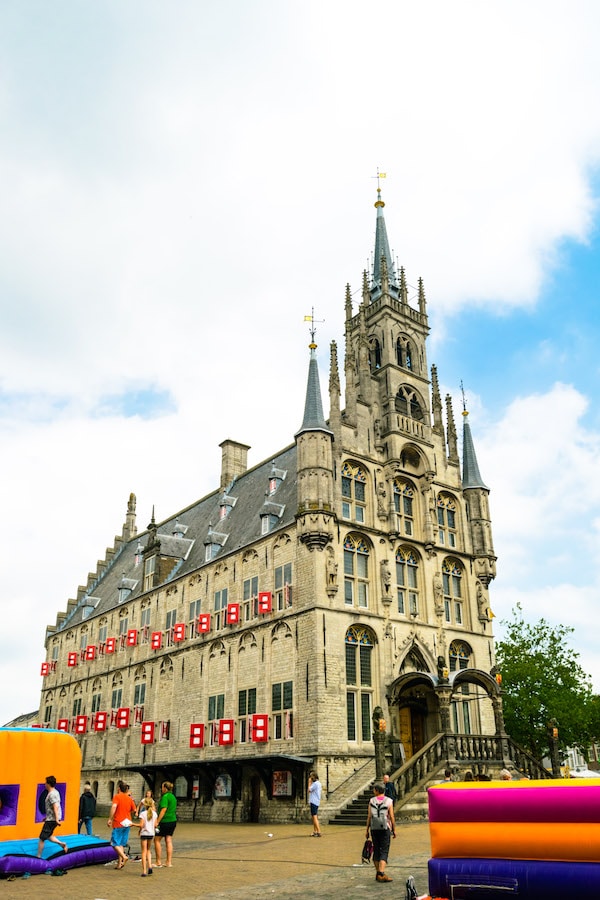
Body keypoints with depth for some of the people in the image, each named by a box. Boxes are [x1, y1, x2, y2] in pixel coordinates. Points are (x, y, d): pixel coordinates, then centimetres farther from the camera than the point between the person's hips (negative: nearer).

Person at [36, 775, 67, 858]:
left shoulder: (52, 794, -19)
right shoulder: (55, 792, 11)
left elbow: (55, 807, -27)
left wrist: (57, 819, -29)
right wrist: (47, 817, 25)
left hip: (51, 820, -9)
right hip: (51, 818, 9)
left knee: (41, 838, 2)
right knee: (48, 836, 20)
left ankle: (38, 857, 10)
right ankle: (62, 844, 13)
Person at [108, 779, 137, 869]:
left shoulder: (117, 796, -6)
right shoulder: (130, 798, 11)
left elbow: (114, 806, -22)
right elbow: (134, 810, 12)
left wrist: (110, 819, -20)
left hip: (118, 823, -6)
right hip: (127, 823, 6)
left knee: (115, 843, 0)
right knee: (121, 843, 14)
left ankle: (124, 856, -20)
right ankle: (119, 863, 10)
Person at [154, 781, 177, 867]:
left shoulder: (165, 797, -14)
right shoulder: (173, 797, 13)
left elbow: (163, 810, -21)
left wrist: (157, 822, -19)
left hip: (165, 821, -8)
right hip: (173, 820, 8)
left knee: (157, 840, 4)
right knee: (169, 841, 10)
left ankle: (158, 862, 6)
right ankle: (169, 862, 10)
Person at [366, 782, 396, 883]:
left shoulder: (372, 801, -1)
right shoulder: (389, 801, -4)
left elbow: (369, 817, -1)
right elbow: (392, 817, -4)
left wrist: (367, 830, 6)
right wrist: (394, 830, 5)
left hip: (374, 829, 2)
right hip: (385, 829, -2)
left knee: (376, 850, 12)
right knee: (384, 851, -1)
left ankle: (378, 873, 18)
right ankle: (381, 873, -15)